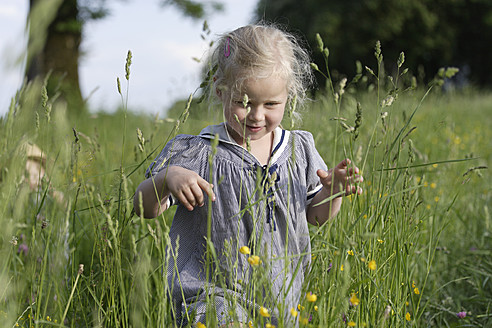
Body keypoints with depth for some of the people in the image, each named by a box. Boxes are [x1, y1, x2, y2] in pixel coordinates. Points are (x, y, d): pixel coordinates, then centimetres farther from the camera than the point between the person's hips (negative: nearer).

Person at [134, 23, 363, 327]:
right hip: (213, 296, -6)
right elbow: (145, 208, -6)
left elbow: (316, 214, 17)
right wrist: (167, 178, -26)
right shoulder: (197, 153, -7)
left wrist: (334, 190, -3)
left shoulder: (300, 149, 5)